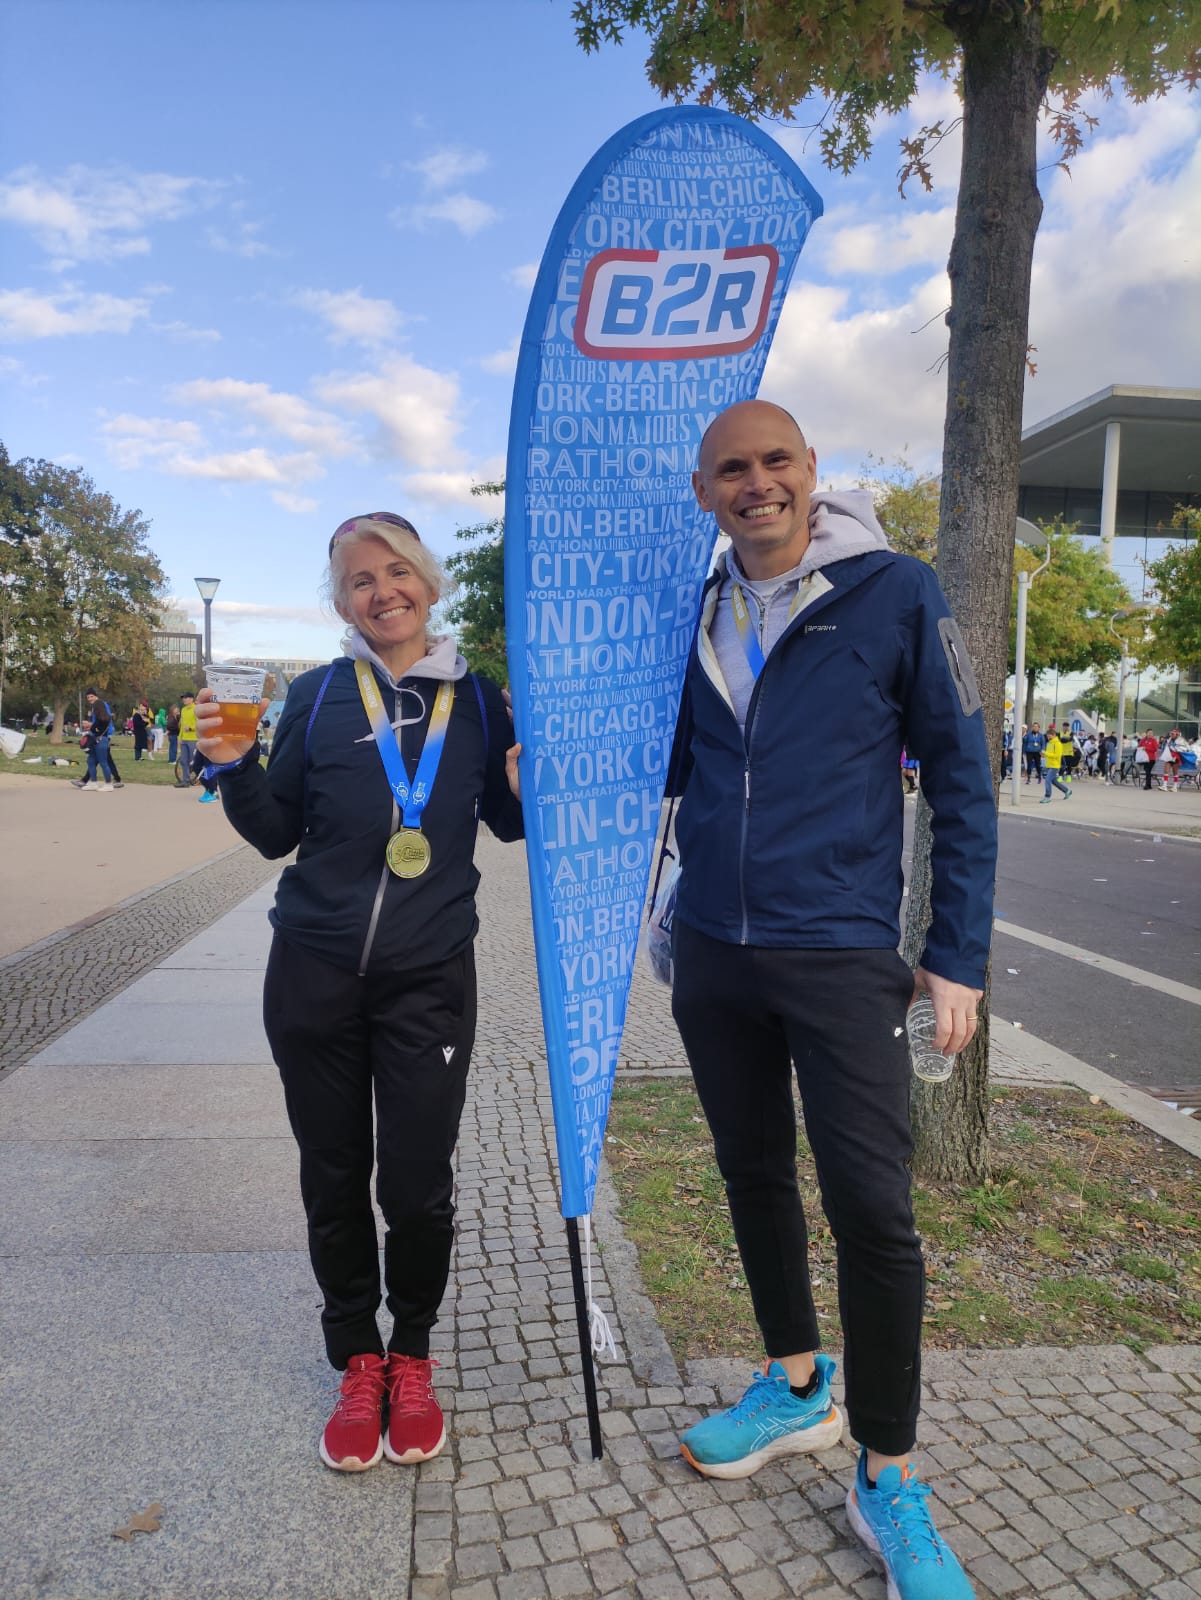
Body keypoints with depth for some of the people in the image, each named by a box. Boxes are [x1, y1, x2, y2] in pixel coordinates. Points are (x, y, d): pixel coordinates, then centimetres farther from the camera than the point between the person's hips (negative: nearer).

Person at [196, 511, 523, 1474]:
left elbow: (509, 821, 11)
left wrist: (526, 780, -9)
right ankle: (356, 1359, 34)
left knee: (418, 1187, 1)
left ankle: (411, 1356, 29)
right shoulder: (317, 697, 2)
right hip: (316, 974, 1)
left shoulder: (476, 699, 4)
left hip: (429, 978, 0)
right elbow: (276, 833, 5)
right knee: (334, 1181, 11)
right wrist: (232, 765, -12)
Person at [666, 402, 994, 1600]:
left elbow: (961, 783, -4)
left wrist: (957, 957, -7)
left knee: (872, 1210, -3)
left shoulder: (895, 593, -7)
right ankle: (796, 1386, 41)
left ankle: (886, 1481, 21)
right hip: (712, 956, 5)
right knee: (753, 1175, 17)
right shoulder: (695, 615, 6)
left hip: (839, 955, -4)